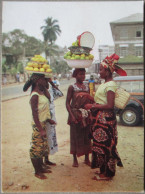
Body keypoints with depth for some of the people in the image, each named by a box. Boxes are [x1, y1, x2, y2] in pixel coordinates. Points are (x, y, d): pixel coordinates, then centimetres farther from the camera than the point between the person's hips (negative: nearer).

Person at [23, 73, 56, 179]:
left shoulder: (41, 93, 8)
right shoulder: (35, 96, -19)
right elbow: (35, 114, -22)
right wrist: (41, 130, -23)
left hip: (43, 123, 10)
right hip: (38, 124, -10)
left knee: (43, 146, 19)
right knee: (36, 148, 4)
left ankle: (41, 167, 35)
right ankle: (37, 172, 18)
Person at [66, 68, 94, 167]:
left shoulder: (87, 86, 9)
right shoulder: (72, 87, -4)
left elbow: (90, 100, 13)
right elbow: (67, 102, -6)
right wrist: (71, 115, -16)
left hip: (86, 114, 4)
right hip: (75, 114, -4)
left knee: (86, 136, 9)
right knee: (75, 136, 4)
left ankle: (87, 158, 24)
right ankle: (75, 159, 19)